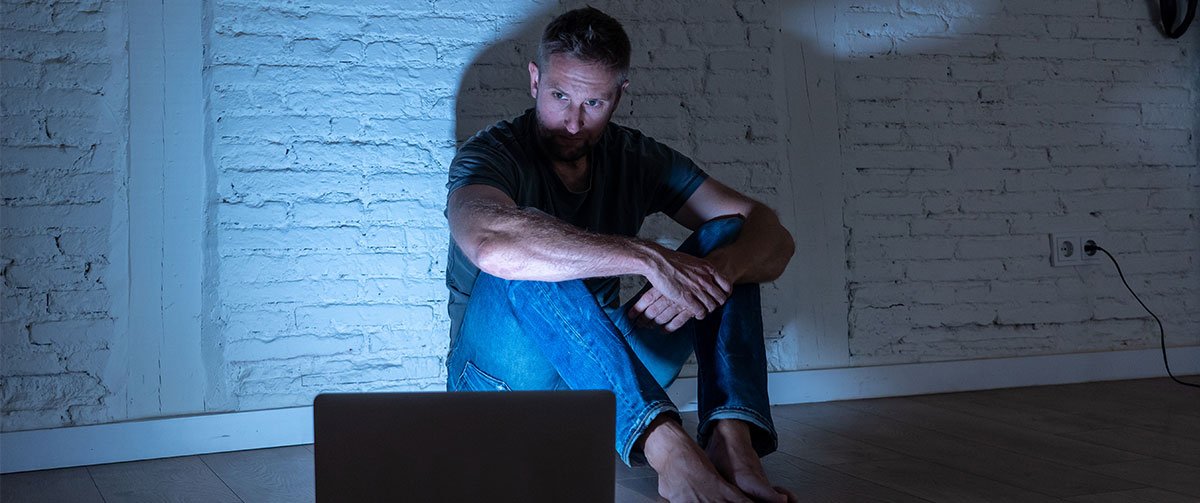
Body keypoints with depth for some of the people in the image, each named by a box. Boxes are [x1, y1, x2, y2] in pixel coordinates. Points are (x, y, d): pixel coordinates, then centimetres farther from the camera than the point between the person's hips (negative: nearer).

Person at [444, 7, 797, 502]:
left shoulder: (637, 159, 2)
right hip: (502, 382, -4)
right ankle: (667, 447, -45)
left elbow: (774, 237, -7)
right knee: (530, 262, -33)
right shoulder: (493, 153, -12)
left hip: (605, 381, 5)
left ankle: (731, 441, -31)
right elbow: (492, 243, -39)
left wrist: (712, 272, -30)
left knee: (728, 236, -9)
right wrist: (649, 258, -39)